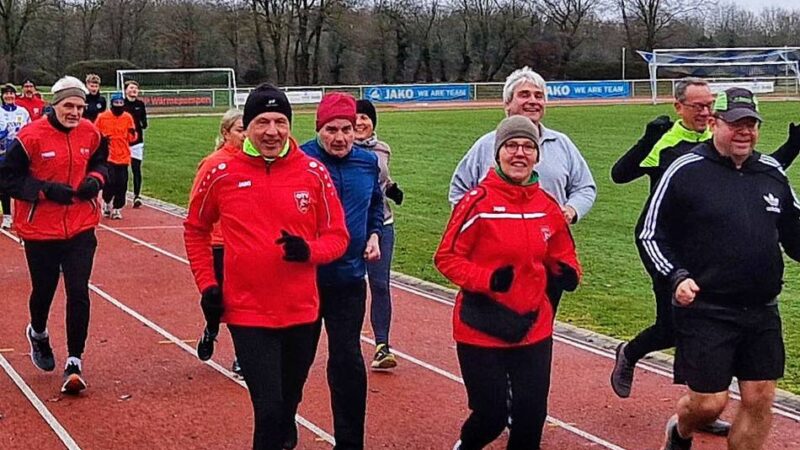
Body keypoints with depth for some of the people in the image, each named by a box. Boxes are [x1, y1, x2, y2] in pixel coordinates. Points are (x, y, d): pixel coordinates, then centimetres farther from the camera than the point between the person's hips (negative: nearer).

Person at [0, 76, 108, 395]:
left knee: (78, 292, -7)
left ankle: (75, 363, 2)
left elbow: (99, 162, 19)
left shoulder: (90, 134, 0)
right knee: (44, 290, 13)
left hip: (81, 227, 2)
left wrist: (95, 179, -4)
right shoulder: (32, 136, -13)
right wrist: (46, 190, -21)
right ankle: (38, 333, 48)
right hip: (40, 228, -2)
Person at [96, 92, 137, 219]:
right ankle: (106, 202, 17)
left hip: (123, 157, 2)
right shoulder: (103, 117, -2)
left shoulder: (128, 118, 4)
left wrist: (132, 133, -14)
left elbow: (132, 138, 8)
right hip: (108, 156, -2)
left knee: (121, 184, 0)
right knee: (110, 181, -11)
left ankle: (117, 208, 17)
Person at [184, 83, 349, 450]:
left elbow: (337, 236, 2)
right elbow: (196, 230, 9)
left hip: (302, 312, 2)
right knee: (270, 410, -8)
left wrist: (308, 250, -19)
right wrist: (207, 285, 1)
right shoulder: (221, 174, -6)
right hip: (248, 313, -2)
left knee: (288, 404, 20)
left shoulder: (313, 172, -3)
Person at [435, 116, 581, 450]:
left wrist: (567, 272, -6)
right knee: (492, 415, 4)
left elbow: (562, 256, 17)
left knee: (532, 416, 7)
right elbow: (446, 257, -9)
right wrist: (487, 279, -23)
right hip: (481, 330, -4)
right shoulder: (478, 201, -12)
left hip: (534, 329, 4)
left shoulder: (548, 208, 3)